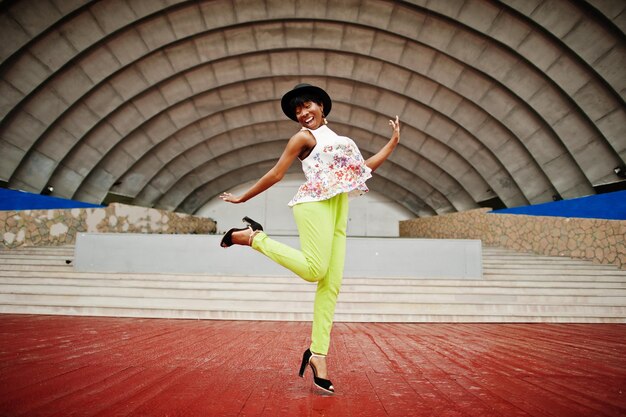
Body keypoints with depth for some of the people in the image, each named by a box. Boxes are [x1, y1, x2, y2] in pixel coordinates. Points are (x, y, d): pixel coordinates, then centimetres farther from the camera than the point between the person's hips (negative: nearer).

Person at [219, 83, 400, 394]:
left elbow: (364, 167, 26)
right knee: (314, 270, -22)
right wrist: (242, 198, 3)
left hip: (338, 208, 7)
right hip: (315, 204, -7)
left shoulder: (333, 138, 27)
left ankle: (318, 353, -2)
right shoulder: (303, 137, 4)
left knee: (332, 284, -3)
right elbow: (276, 174, 4)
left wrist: (393, 142, 24)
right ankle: (253, 237, -6)